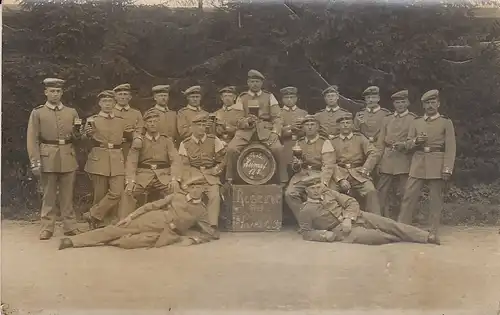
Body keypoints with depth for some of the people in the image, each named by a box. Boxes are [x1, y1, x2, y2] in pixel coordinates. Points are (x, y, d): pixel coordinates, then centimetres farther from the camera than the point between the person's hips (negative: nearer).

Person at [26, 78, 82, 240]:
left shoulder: (72, 112, 11)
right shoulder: (37, 113, 3)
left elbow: (77, 138, 17)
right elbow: (32, 139, -2)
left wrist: (77, 129, -7)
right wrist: (35, 162, -10)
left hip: (68, 159, 2)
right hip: (47, 159, -2)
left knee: (67, 195, 7)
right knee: (48, 196, 3)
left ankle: (70, 226, 15)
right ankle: (47, 228, 12)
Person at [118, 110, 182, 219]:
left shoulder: (167, 140, 13)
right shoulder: (139, 141, 11)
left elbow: (175, 160, 1)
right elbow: (131, 162, 0)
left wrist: (174, 179, -19)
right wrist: (130, 181, -19)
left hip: (163, 175, 0)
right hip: (143, 174, 0)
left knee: (176, 191, -27)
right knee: (128, 192, -25)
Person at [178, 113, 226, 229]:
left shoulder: (214, 140, 9)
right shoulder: (185, 144, 7)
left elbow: (222, 159, 12)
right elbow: (184, 165, 1)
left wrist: (218, 167, -7)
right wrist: (185, 182, -13)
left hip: (210, 175, 0)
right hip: (193, 176, 0)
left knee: (215, 195, -25)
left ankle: (212, 226, -18)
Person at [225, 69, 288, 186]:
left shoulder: (269, 97, 13)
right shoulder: (242, 98, 13)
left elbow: (276, 117, 6)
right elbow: (237, 119, 6)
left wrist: (275, 132, -11)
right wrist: (247, 121, -16)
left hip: (265, 128, 0)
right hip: (246, 129, 0)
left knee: (278, 148, -28)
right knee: (231, 148, -25)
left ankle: (283, 180, -12)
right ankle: (229, 179, -6)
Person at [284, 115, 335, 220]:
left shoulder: (325, 143, 2)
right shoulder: (299, 143, 15)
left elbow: (328, 166, -7)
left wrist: (323, 183, -21)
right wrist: (296, 165, -8)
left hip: (319, 175, -4)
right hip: (302, 175, 4)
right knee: (289, 193, -21)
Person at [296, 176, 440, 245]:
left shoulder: (329, 193, 9)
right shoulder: (306, 211, -1)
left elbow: (352, 203, 5)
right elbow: (306, 233, 0)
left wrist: (348, 219, -13)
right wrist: (324, 234, -16)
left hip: (356, 216, 4)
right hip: (340, 230, -4)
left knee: (388, 223, -11)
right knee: (374, 236, -31)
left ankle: (426, 237, -12)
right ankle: (400, 239, -10)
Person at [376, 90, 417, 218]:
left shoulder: (414, 119, 6)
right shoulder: (387, 119, 16)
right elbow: (380, 142, 13)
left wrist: (404, 145, -17)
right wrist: (378, 162, 5)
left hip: (404, 160, -3)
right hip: (387, 160, 3)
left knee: (404, 193, 0)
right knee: (381, 191, 1)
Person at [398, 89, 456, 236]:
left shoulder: (446, 122, 4)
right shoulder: (416, 122, 13)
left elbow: (451, 148, -2)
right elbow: (408, 144, 13)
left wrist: (447, 168, -11)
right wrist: (416, 141, -9)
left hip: (437, 165, -2)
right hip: (418, 164, 3)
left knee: (436, 199, 1)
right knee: (409, 196, -2)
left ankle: (433, 231, 8)